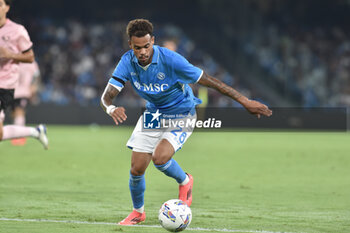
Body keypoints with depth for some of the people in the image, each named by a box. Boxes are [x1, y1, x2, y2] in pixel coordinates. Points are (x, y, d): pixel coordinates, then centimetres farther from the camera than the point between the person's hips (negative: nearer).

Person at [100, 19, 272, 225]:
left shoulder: (170, 60, -29)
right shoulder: (128, 62, -18)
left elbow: (209, 81, -25)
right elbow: (107, 95, -22)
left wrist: (245, 101, -25)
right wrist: (111, 109, -48)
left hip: (181, 114, -4)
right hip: (153, 114, 4)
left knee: (160, 157, -27)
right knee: (136, 169, -1)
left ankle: (185, 181, 7)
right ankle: (138, 212, 28)